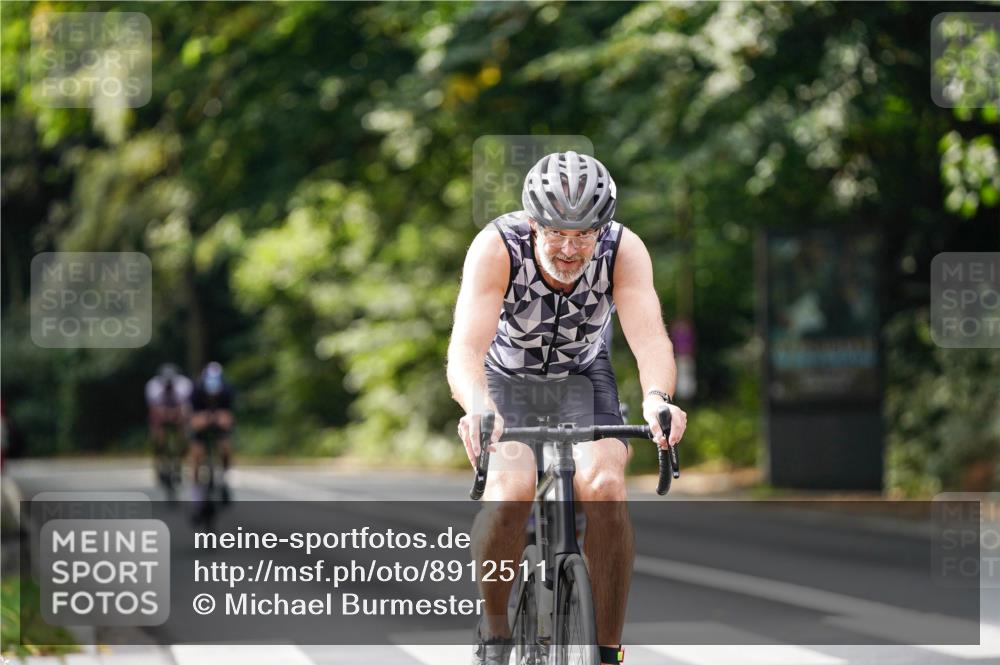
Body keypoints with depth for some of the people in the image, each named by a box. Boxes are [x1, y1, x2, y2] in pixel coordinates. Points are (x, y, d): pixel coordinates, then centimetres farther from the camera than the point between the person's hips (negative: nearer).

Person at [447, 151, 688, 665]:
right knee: (510, 491, -28)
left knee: (604, 488, -26)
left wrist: (656, 399, -61)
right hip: (507, 378, -1)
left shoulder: (623, 251, -27)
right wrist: (478, 409, -64)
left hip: (584, 376, 1)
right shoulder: (497, 247, -32)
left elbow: (649, 336, -39)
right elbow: (466, 348, -43)